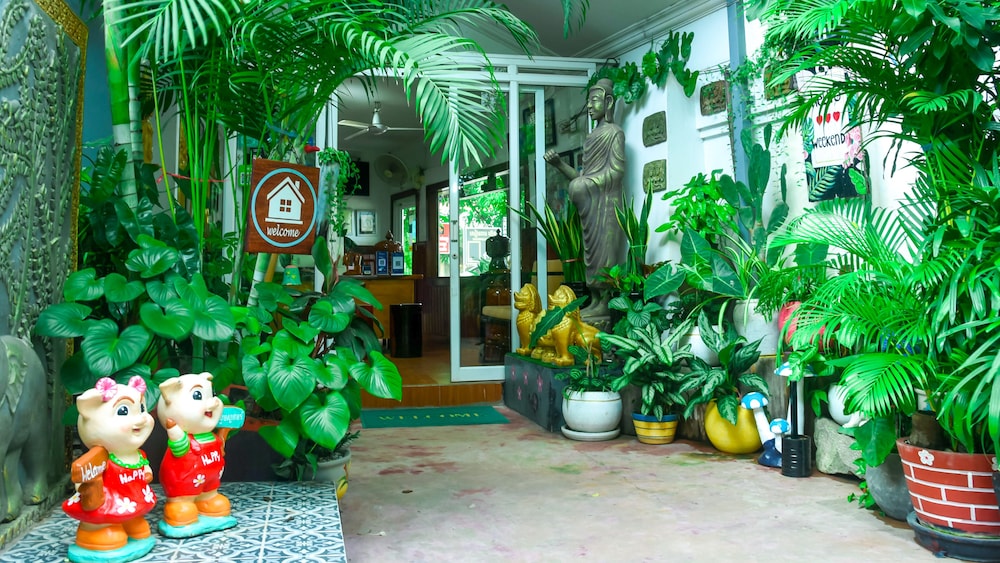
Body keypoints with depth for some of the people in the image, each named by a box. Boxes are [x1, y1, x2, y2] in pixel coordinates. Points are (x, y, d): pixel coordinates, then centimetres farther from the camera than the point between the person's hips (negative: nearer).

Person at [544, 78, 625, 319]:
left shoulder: (614, 132, -2)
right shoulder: (593, 136, 22)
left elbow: (616, 171, -13)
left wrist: (586, 184, -14)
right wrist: (559, 164, 6)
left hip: (604, 202, -8)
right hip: (590, 204, 8)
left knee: (602, 250, -10)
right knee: (592, 251, 5)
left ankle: (604, 303, -10)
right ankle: (595, 301, 6)